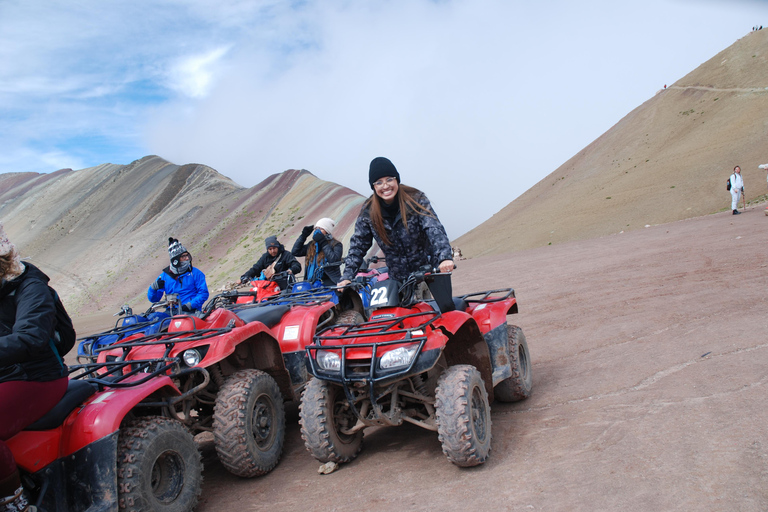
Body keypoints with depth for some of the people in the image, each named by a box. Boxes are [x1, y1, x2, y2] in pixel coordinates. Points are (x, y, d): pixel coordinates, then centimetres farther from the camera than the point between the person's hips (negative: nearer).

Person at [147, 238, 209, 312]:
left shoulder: (195, 273, 8)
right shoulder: (165, 275, 15)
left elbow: (204, 293, 2)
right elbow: (153, 299, 18)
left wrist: (190, 305, -13)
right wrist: (153, 288, -5)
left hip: (190, 312, -3)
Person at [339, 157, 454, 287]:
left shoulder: (416, 199, -8)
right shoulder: (368, 211, -2)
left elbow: (434, 229, -19)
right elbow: (358, 246, 3)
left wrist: (445, 257, -36)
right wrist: (347, 277, -8)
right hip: (397, 278, 2)